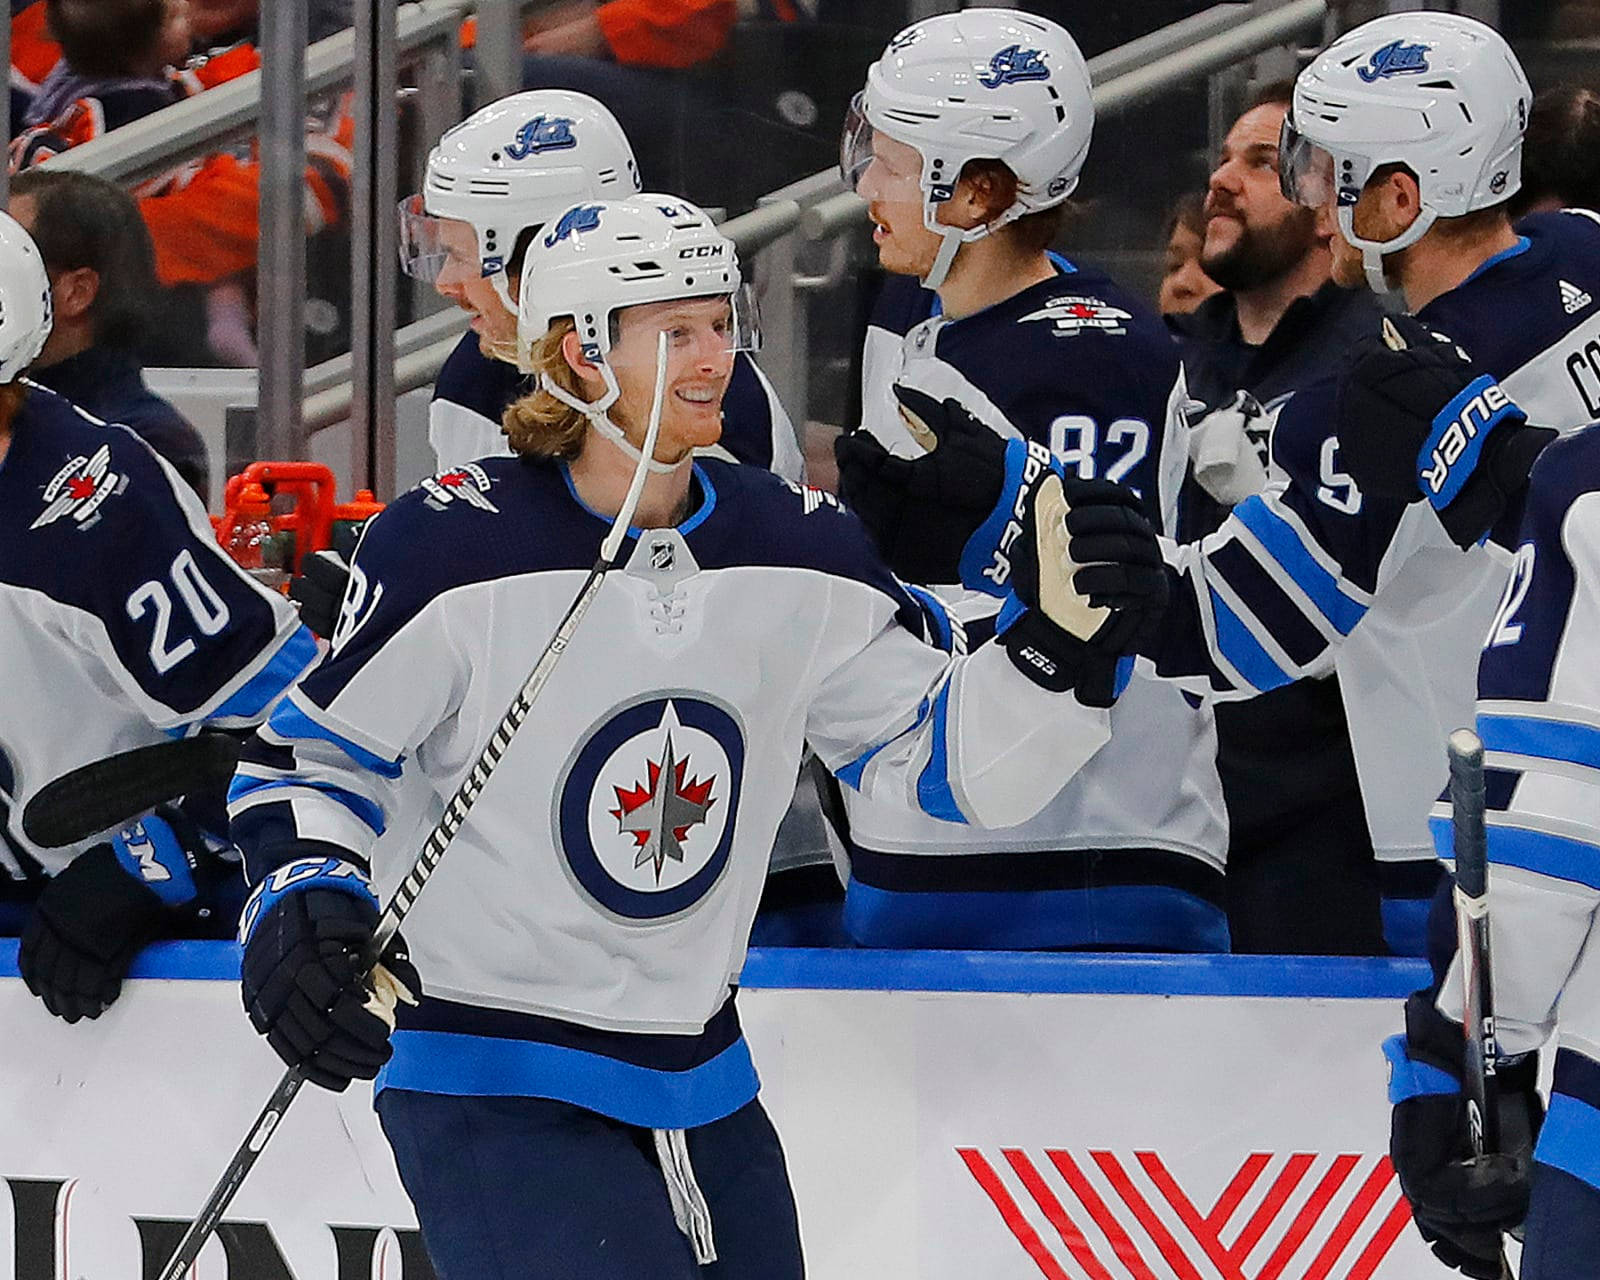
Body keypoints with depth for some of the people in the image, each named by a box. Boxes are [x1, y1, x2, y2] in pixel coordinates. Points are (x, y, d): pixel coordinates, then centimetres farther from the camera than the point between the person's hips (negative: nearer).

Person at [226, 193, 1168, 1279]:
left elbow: (935, 756, 6)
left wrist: (1058, 644, -10)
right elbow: (314, 753, -3)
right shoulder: (452, 548, -13)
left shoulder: (796, 550, 2)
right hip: (491, 1095, -7)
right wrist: (303, 904, -20)